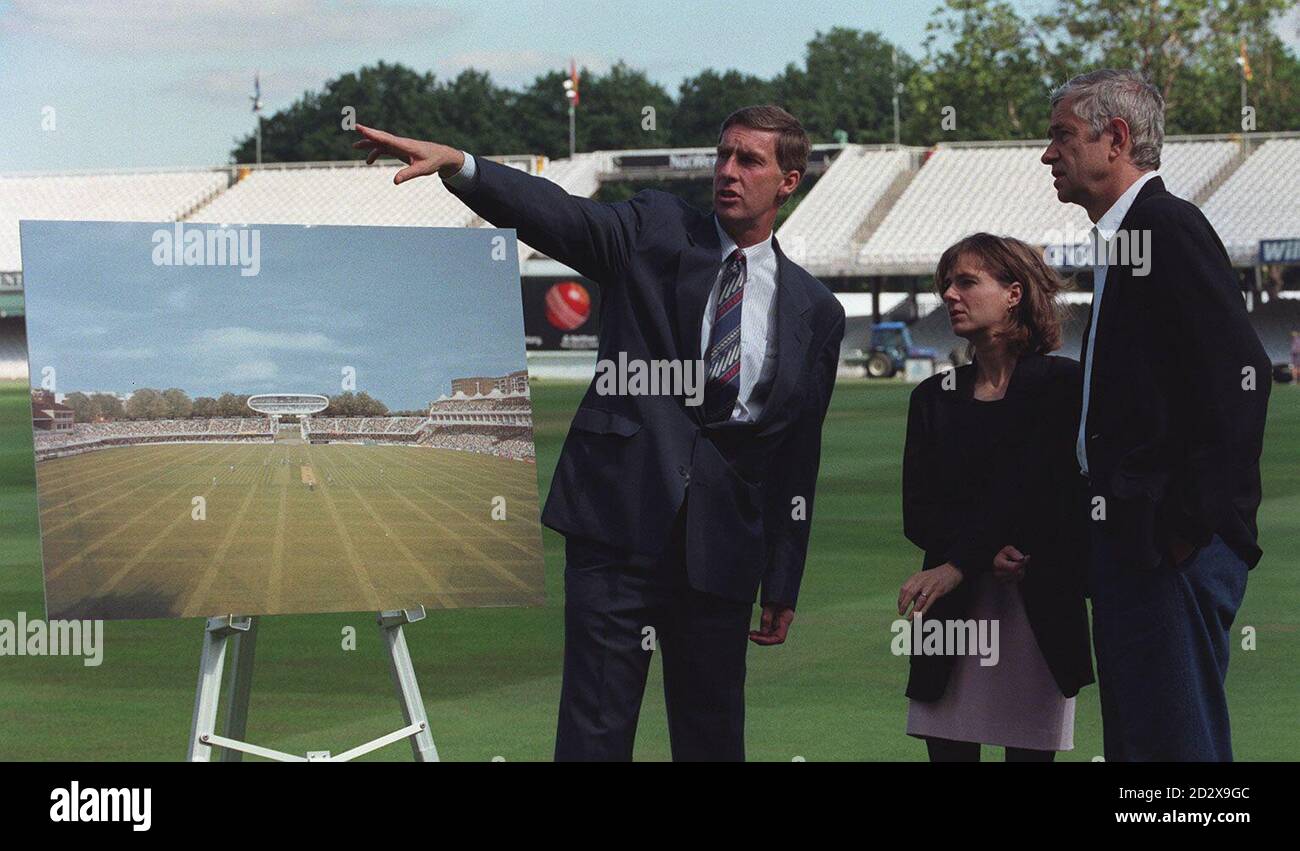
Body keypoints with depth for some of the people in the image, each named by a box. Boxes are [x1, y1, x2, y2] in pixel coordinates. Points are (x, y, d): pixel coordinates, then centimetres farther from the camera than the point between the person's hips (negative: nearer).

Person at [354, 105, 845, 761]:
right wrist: (454, 163, -28)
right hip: (621, 524, -2)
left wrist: (782, 589, 12)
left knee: (713, 731, 7)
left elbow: (798, 462, 13)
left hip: (723, 549, 2)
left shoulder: (815, 313, 11)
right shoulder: (653, 232, 7)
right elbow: (557, 215, -10)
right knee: (595, 729, -7)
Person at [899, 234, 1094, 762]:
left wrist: (958, 565, -22)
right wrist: (989, 555, -13)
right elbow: (919, 514, 6)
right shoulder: (934, 398, 14)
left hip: (1039, 607, -4)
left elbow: (1031, 486, -12)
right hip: (952, 612, 4)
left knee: (1030, 749, -4)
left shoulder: (1062, 384, 0)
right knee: (947, 748, -2)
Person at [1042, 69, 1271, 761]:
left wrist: (1195, 522, -21)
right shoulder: (1124, 238, 19)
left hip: (1173, 548, -11)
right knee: (1131, 740, 12)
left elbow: (1238, 375, -20)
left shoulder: (1171, 228, -12)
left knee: (1174, 742, -10)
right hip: (1133, 545, 11)